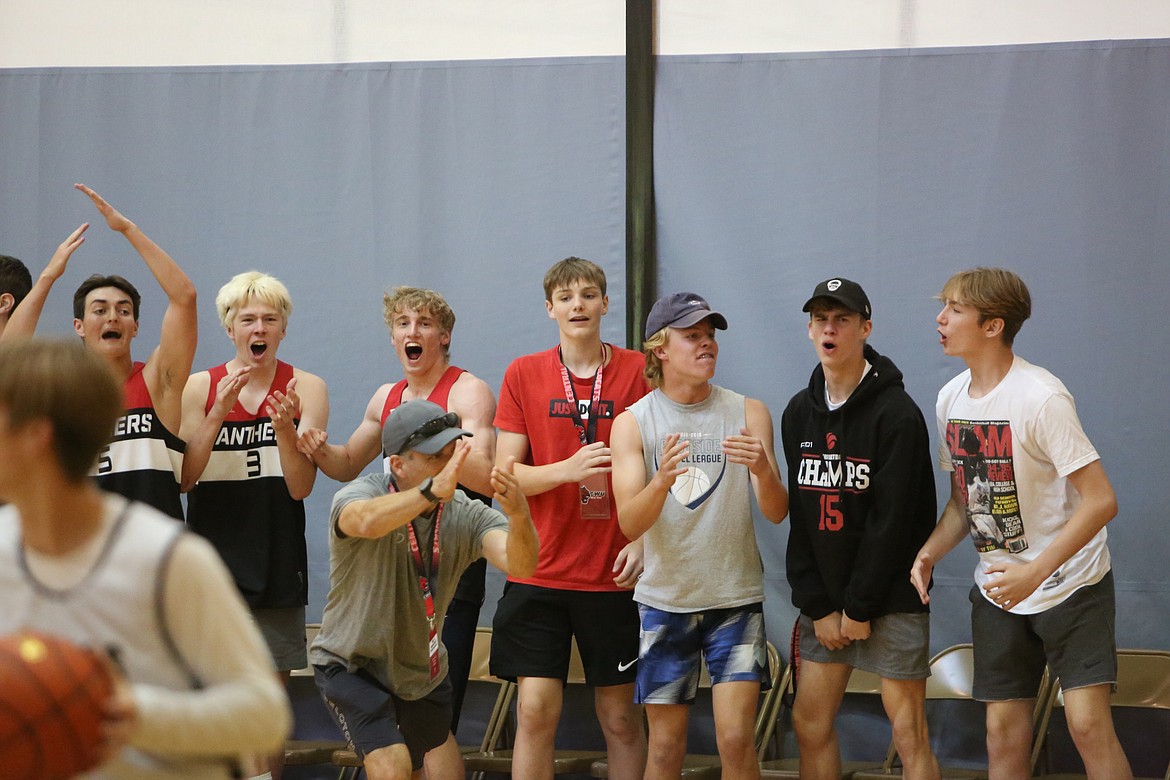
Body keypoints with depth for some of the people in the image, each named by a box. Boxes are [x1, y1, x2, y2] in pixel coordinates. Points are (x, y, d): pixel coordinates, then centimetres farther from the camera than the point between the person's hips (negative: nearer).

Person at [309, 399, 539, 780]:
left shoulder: (465, 516, -13)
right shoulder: (361, 494, -22)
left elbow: (519, 565, -31)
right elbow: (366, 521, -48)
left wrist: (519, 516, -54)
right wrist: (433, 492, -65)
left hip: (423, 673, 5)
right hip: (351, 664, -5)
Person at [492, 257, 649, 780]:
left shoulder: (638, 370, 2)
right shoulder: (523, 375, 4)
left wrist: (643, 541, -8)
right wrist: (568, 470, -16)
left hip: (613, 575, 0)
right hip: (538, 574, 0)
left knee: (620, 717, 5)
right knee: (536, 711, -5)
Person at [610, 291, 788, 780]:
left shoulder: (748, 414, 1)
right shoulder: (632, 423, -1)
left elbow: (776, 513, -6)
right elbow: (630, 524, -12)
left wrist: (763, 470, -28)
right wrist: (661, 480, -32)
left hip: (735, 598, 0)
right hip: (665, 599, 0)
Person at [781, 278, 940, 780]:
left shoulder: (896, 413, -12)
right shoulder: (800, 412, 8)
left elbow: (892, 520, -14)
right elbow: (800, 516, 6)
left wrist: (860, 607, -13)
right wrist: (817, 606, -1)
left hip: (891, 598, -6)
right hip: (824, 599, 6)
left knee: (908, 734, -4)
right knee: (809, 723, 6)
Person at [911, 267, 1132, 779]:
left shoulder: (1041, 397, -20)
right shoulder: (951, 398, 2)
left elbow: (1101, 500, -23)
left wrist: (1035, 571, -30)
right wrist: (931, 551, -8)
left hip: (1070, 583, -6)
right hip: (998, 590, 6)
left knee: (1088, 723, -16)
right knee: (1003, 731, 6)